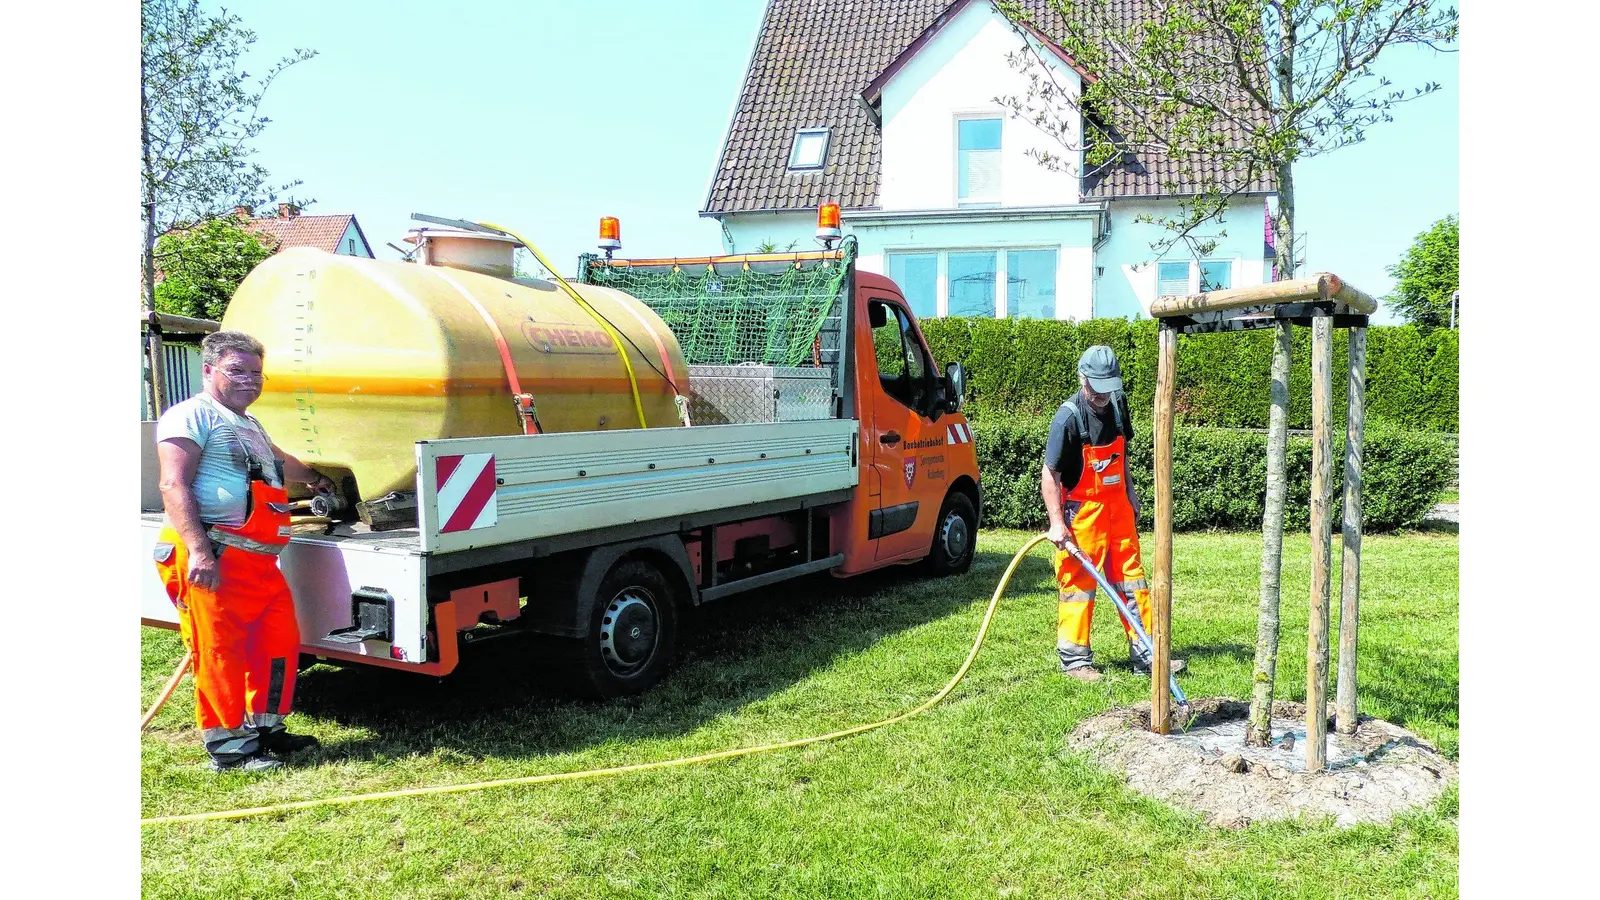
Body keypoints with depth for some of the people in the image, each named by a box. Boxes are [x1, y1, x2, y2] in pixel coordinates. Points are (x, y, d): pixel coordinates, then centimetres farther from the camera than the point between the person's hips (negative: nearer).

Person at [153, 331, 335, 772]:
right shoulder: (193, 415, -4)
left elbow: (277, 461, 48)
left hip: (259, 561, 10)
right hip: (212, 558, -9)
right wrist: (198, 550, -25)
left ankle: (264, 727, 25)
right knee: (220, 649, -5)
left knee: (280, 640, 11)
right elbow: (174, 485, -15)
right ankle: (229, 747, 4)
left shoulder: (249, 425, 26)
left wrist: (315, 479, 66)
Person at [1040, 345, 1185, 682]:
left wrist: (1130, 493, 19)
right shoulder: (1069, 417, -19)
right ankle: (1075, 658, 11)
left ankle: (1145, 654, 19)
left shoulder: (1117, 404, 2)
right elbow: (1049, 474, -18)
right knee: (1079, 582, 0)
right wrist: (1056, 523, -22)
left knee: (1132, 578, 10)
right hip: (1081, 509, -7)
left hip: (1117, 503, 7)